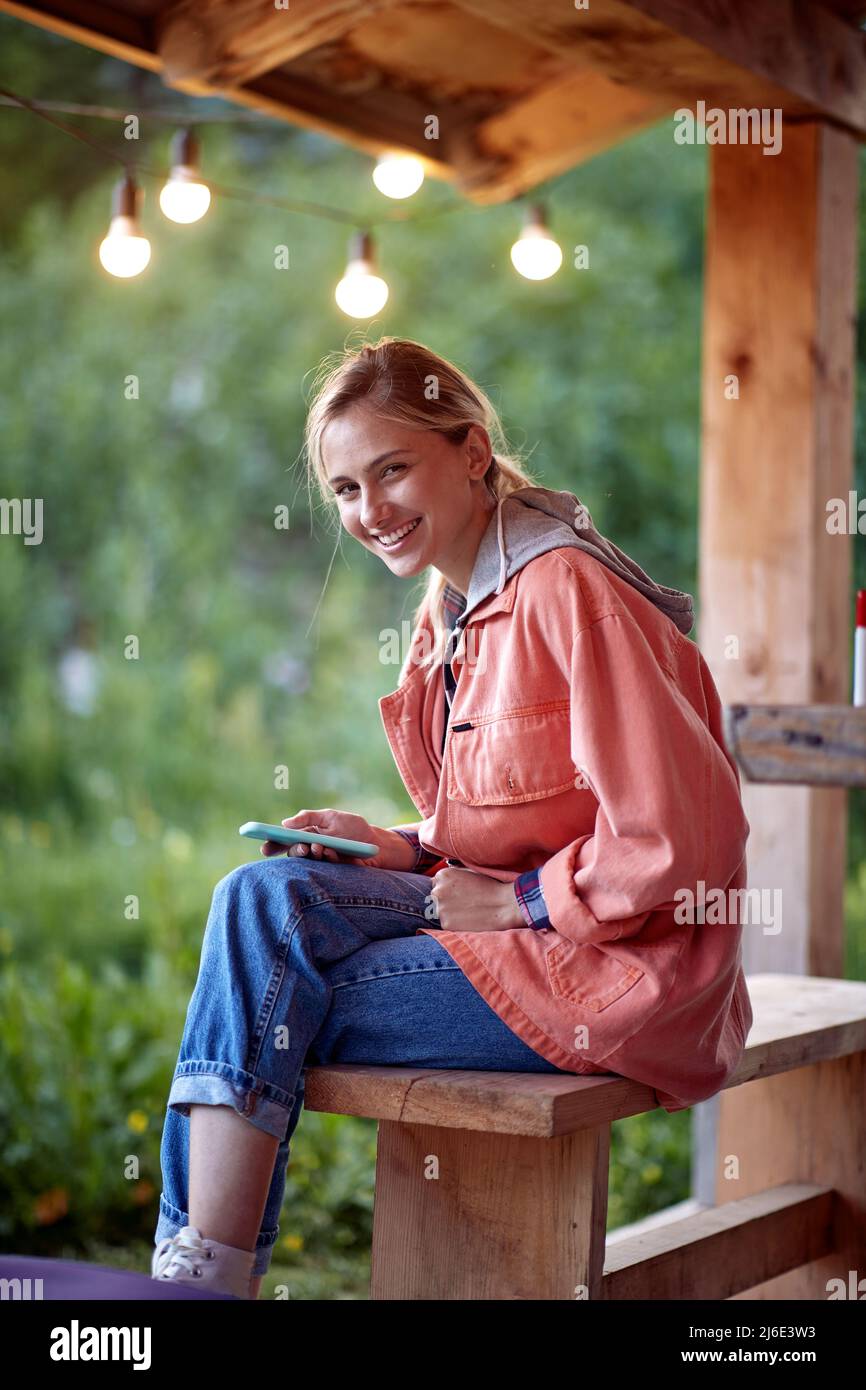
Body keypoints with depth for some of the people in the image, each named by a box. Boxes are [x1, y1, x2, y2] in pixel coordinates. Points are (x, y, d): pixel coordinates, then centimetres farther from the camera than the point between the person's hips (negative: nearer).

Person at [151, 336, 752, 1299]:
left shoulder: (568, 591, -18)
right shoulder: (451, 612, 11)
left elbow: (681, 839, -22)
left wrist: (520, 898, -14)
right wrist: (406, 851, 2)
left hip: (625, 968, -8)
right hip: (520, 925, 8)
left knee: (266, 1017, -14)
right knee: (264, 892, -10)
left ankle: (207, 1269, 2)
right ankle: (198, 1268, -9)